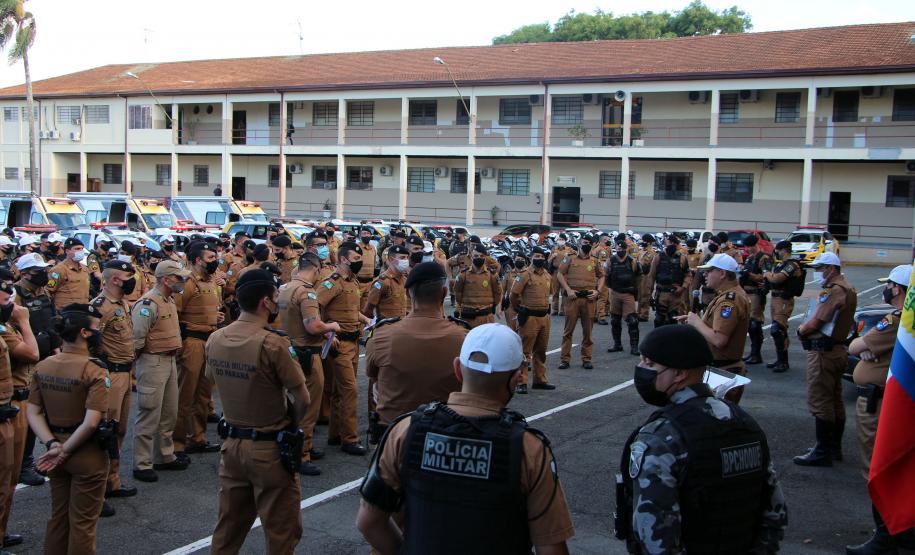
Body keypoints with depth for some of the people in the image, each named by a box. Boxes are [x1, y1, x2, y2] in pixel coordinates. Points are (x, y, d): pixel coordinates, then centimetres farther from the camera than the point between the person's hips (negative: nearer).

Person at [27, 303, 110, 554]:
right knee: (82, 524, 9)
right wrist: (65, 451, -15)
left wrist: (52, 445, -6)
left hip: (56, 453, 6)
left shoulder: (42, 367, -1)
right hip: (87, 455, -6)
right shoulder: (95, 372, -20)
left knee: (58, 516, 23)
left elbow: (33, 413, 0)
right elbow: (91, 423, -26)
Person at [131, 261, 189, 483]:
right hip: (153, 362, -9)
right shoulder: (148, 304, -19)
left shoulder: (169, 301, 13)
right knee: (149, 415, -3)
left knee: (169, 413, 17)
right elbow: (137, 337, -20)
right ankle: (142, 464, 6)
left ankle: (165, 457, 29)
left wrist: (172, 356, 16)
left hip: (170, 361, 10)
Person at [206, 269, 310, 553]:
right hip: (270, 448, -6)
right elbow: (303, 400, -18)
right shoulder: (273, 344, -22)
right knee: (281, 531, 10)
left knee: (229, 525, 21)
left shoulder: (215, 339, -3)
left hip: (231, 442, 6)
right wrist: (289, 424, 2)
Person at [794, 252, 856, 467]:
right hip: (838, 349, 11)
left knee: (819, 402, -6)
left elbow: (814, 323, -21)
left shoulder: (833, 290, -19)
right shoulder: (848, 288, 15)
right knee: (835, 400, 17)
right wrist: (806, 328, 1)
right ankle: (834, 447, 27)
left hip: (823, 351, -11)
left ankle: (823, 452, -2)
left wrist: (801, 329, -1)